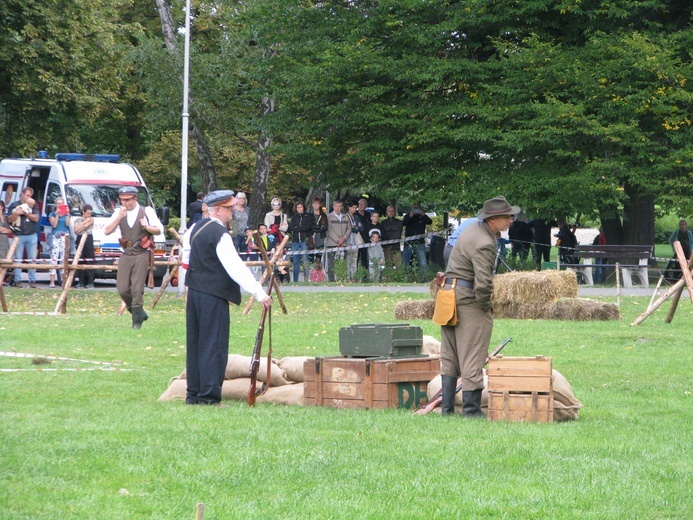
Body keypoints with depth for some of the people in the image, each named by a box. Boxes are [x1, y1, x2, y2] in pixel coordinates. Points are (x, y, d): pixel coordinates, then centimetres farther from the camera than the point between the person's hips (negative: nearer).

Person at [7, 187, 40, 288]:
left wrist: (25, 212, -12)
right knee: (18, 259, -2)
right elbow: (9, 219, 3)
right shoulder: (14, 205, 7)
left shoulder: (33, 205, 9)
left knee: (32, 259, 0)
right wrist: (17, 213, -14)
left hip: (32, 235, 1)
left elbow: (36, 218, -2)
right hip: (19, 236, -1)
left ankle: (32, 280, 3)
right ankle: (18, 280, 0)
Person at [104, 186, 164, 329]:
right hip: (126, 255, 4)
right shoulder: (119, 213, 10)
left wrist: (147, 227, -14)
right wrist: (119, 218, -11)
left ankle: (137, 321, 0)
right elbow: (107, 231, 2)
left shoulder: (146, 211, 2)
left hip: (141, 254, -4)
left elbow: (159, 230, 5)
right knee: (122, 289, -3)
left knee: (137, 289, -9)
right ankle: (139, 313, 17)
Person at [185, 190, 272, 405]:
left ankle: (193, 393, 16)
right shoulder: (219, 234, -16)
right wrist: (258, 292, -25)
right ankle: (209, 396, -7)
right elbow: (235, 266, -23)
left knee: (195, 344, 12)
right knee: (214, 345, -6)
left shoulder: (198, 228, 12)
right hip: (213, 295, -9)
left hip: (194, 291, 9)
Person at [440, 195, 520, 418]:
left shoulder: (474, 229, 11)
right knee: (472, 358, -5)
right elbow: (483, 283, -30)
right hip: (468, 299, -10)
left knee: (449, 357, 12)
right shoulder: (484, 244, -21)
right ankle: (471, 410, -3)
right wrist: (485, 305, -12)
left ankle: (447, 407, 16)